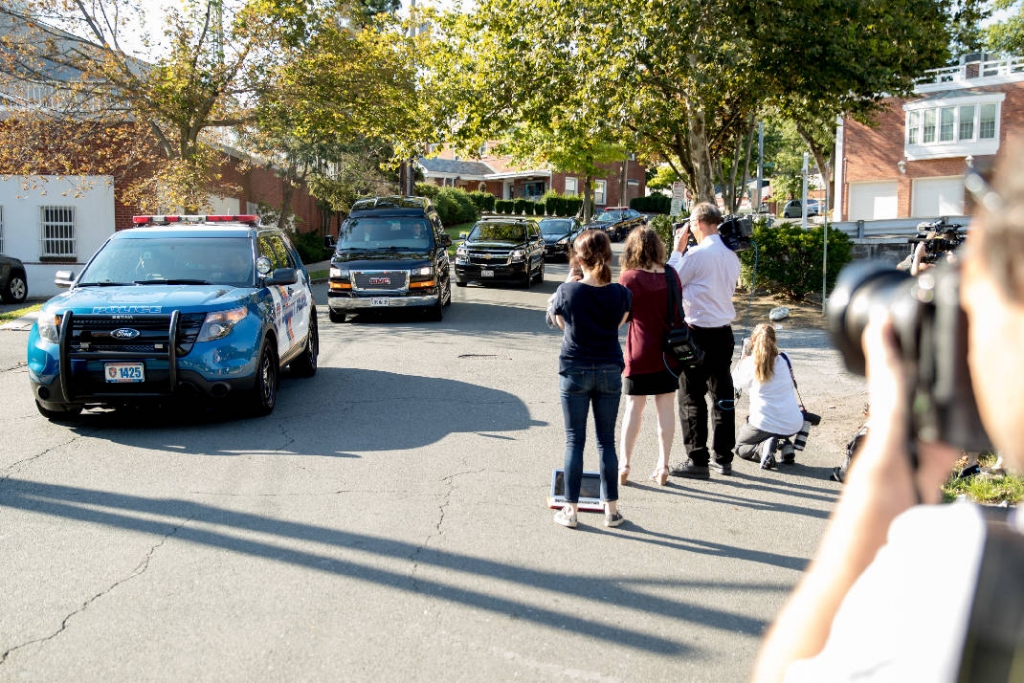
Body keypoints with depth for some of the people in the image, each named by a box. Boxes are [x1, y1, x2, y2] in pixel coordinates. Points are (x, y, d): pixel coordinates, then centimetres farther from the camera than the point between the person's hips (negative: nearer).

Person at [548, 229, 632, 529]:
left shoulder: (567, 291, -12)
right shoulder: (620, 293, -6)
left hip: (574, 371, -2)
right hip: (609, 371, 2)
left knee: (575, 440, 6)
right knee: (606, 440, 10)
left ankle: (570, 509, 10)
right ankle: (611, 509, 16)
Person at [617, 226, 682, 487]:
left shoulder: (629, 278, -12)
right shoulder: (671, 275, 0)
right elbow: (678, 311, 8)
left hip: (641, 352, -3)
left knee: (633, 408, 6)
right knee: (665, 408, 7)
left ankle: (623, 465, 9)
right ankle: (663, 466, 12)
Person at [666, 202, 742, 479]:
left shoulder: (697, 254, -15)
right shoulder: (731, 254, 7)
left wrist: (677, 249, 3)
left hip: (699, 333, -7)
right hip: (725, 331, 8)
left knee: (692, 397, 0)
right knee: (722, 394, 12)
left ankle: (697, 460, 1)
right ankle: (723, 457, 19)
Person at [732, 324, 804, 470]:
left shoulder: (749, 363, -6)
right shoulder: (784, 360, 4)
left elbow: (736, 383, 14)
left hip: (764, 424, -4)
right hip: (793, 425, 4)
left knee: (740, 446, 23)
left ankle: (763, 448, -10)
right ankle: (784, 443, 10)